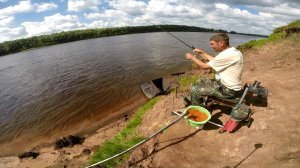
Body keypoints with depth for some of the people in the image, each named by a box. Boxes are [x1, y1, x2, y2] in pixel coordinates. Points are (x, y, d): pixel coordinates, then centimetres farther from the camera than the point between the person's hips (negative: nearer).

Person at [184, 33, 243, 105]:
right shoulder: (232, 51, 5)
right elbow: (215, 60, 18)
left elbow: (205, 66, -19)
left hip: (228, 90, -10)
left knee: (194, 90, -11)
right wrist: (202, 52, 16)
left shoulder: (228, 55, -26)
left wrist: (192, 57, -5)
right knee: (199, 82, 16)